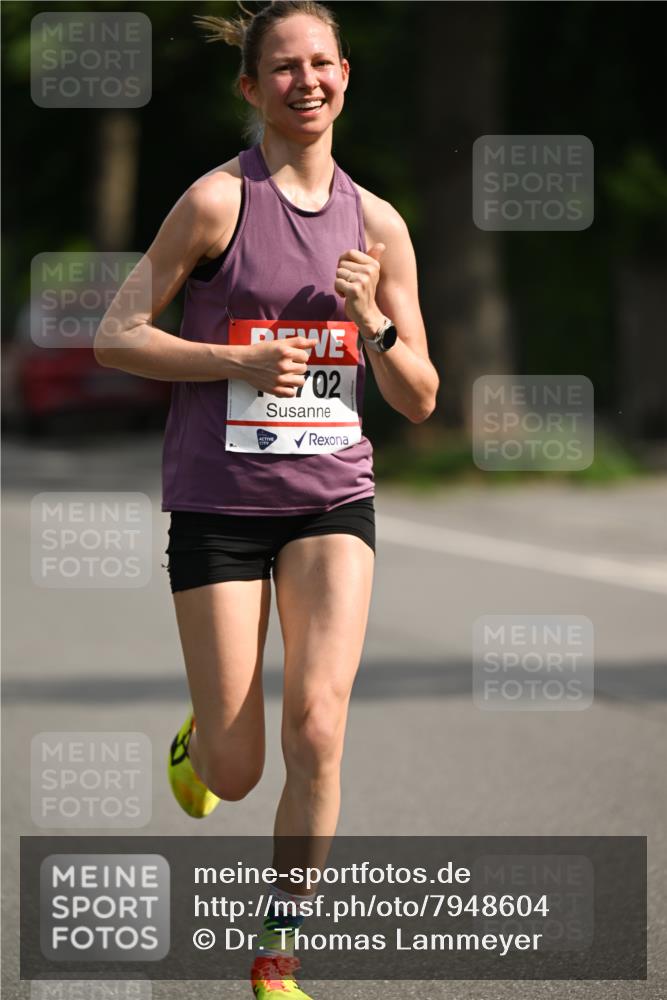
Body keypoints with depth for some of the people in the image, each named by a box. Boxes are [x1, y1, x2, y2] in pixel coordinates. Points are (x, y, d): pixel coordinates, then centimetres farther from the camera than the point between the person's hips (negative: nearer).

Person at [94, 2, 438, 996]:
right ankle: (196, 746, 39)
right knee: (235, 773, 0)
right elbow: (116, 335, -5)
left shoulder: (378, 223, 5)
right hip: (219, 500, -2)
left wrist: (372, 321, -11)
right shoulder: (218, 200, -7)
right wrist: (240, 361, -17)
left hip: (333, 498, 2)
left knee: (316, 728, -16)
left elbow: (420, 400, 8)